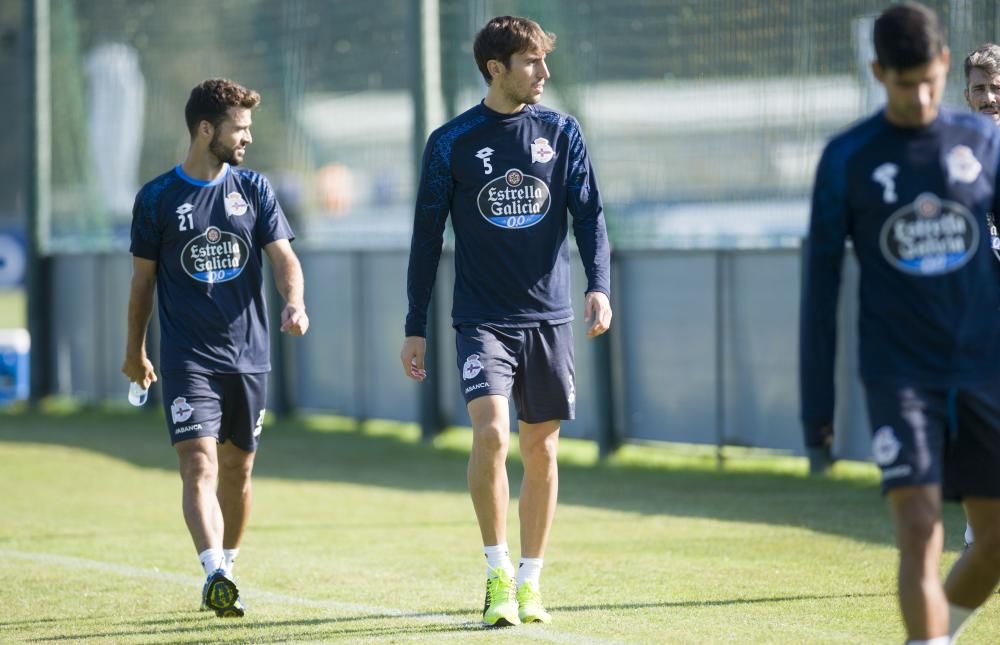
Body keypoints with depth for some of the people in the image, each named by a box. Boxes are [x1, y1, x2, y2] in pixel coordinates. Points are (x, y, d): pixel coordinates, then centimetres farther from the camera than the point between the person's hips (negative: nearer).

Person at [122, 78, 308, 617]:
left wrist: (294, 303, -20)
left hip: (248, 353, 3)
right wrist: (135, 350, 15)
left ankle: (226, 567, 28)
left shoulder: (253, 189, 6)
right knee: (199, 464, -17)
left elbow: (283, 256, 0)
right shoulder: (157, 199, -1)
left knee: (238, 469, 11)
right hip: (187, 356, -3)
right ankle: (215, 576, -28)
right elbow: (143, 279, 8)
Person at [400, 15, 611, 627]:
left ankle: (530, 580, 18)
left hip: (549, 318, 2)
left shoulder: (560, 131, 4)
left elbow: (589, 214, 3)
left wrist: (599, 285, -14)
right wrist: (416, 329, 4)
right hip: (483, 319, -2)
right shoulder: (452, 142, -1)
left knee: (541, 446, 6)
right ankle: (498, 571, -8)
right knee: (490, 431, -20)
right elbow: (428, 235, 5)